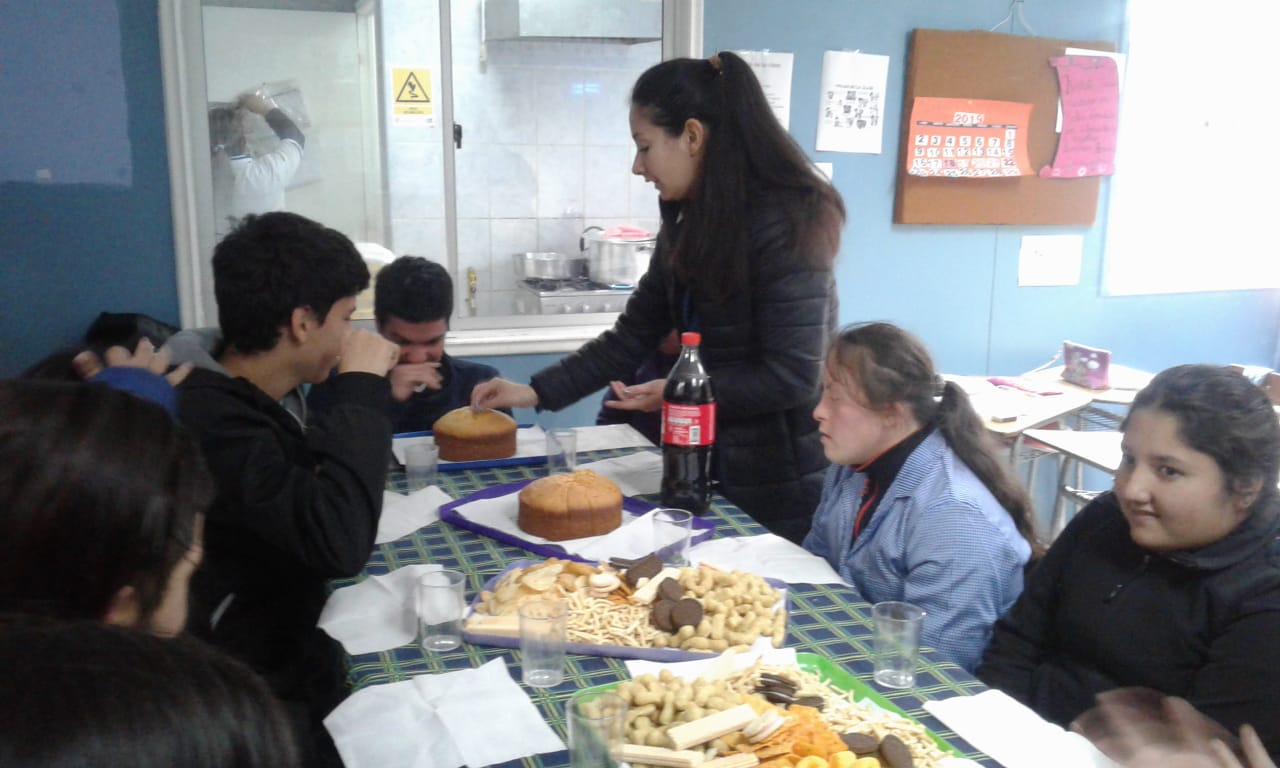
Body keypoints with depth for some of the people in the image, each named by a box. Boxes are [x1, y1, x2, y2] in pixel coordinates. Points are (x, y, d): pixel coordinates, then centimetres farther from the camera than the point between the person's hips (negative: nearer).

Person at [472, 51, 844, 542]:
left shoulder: (784, 225, -20)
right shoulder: (688, 220, 5)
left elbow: (792, 376, -22)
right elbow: (634, 336, 6)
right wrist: (538, 391, 0)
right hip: (712, 469, 8)